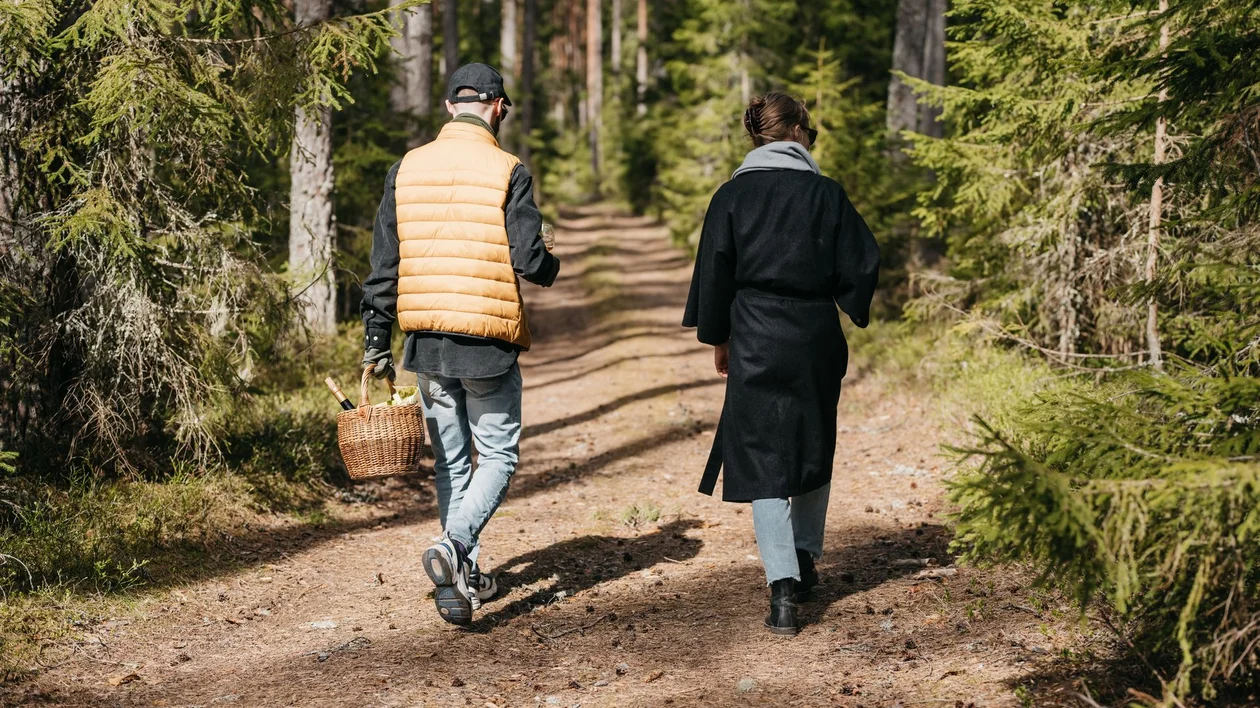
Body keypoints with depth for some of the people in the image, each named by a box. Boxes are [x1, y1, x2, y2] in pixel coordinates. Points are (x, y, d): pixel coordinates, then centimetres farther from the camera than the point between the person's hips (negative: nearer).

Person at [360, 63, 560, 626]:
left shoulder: (405, 170, 4)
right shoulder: (507, 172, -9)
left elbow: (383, 267, 4)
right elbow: (529, 260, -14)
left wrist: (376, 344, 10)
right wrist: (552, 267, 10)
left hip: (427, 342, 4)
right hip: (489, 344, -4)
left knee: (451, 461, 16)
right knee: (498, 455, 9)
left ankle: (462, 581, 19)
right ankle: (453, 546, -16)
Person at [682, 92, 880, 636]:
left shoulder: (733, 195, -2)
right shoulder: (826, 193, 0)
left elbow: (714, 271, 0)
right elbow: (860, 265, 1)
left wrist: (717, 338, 11)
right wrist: (853, 309, 21)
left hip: (755, 342, -2)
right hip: (816, 341, 2)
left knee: (762, 459, -1)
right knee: (813, 449, 21)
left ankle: (782, 585, -13)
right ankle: (805, 561, 33)